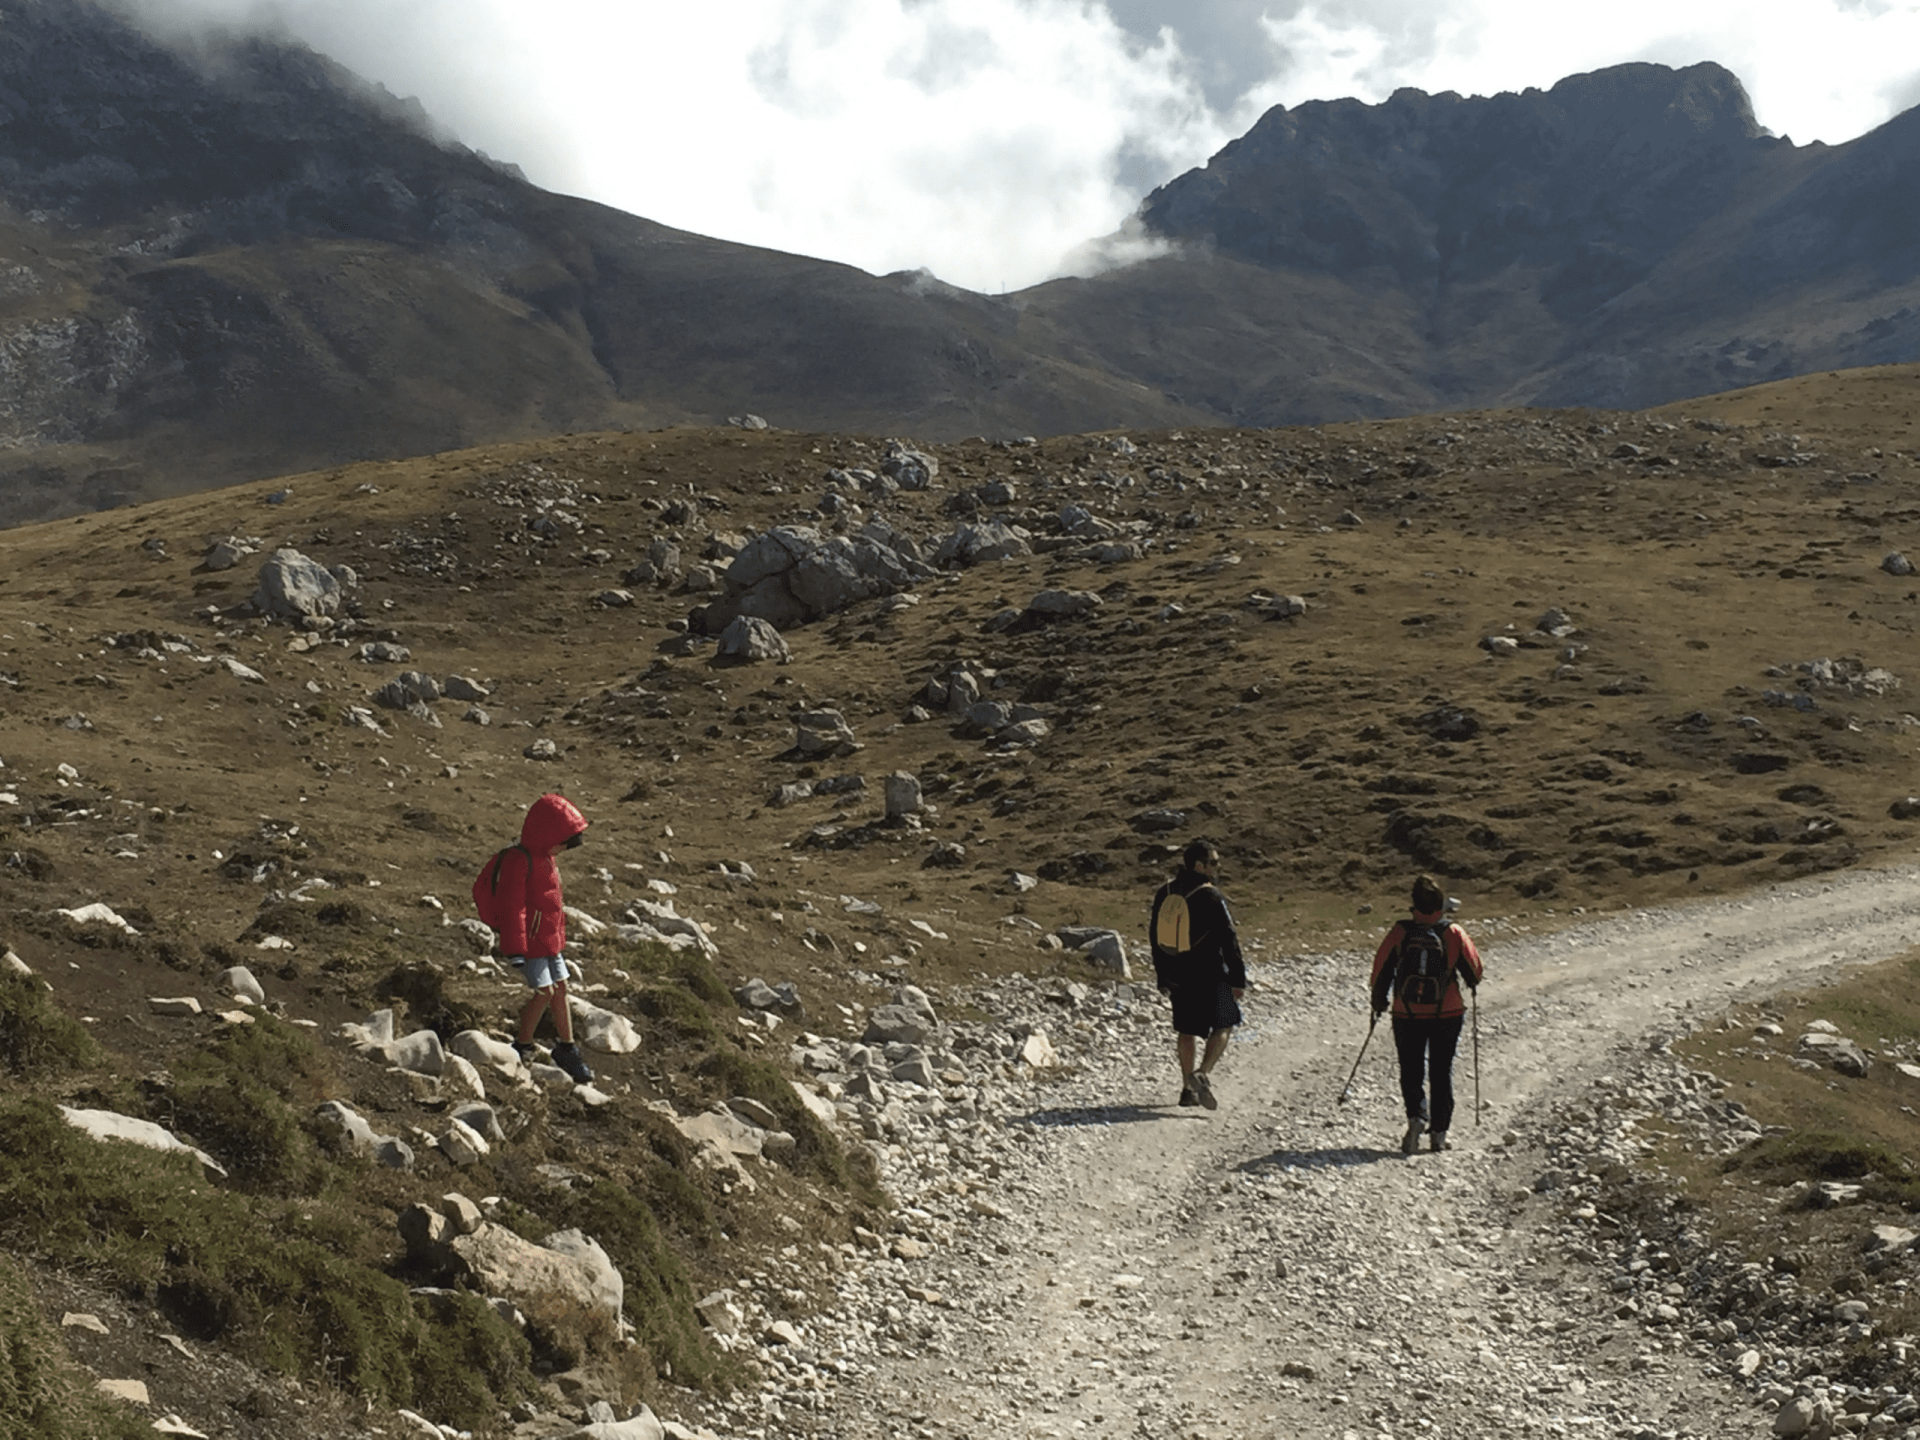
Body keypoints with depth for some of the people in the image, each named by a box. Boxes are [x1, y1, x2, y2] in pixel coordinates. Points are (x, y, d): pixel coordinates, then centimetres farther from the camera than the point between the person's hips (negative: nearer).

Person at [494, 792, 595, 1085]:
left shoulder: (546, 858, 9)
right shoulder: (518, 861, -22)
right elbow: (511, 909, -25)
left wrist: (560, 940, 25)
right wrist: (516, 954, -26)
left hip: (550, 940, 9)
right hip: (530, 942, -9)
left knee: (560, 989, 11)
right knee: (544, 992, -6)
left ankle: (567, 1050, 21)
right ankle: (523, 1047, 13)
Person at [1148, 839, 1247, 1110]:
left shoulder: (1164, 893, 5)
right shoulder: (1211, 897, -16)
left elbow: (1156, 936, 12)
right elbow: (1228, 940, -15)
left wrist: (1162, 978, 20)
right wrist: (1238, 978, -9)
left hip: (1176, 974, 6)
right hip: (1209, 975, -6)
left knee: (1186, 1030, 16)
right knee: (1223, 1025, 6)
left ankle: (1188, 1089, 18)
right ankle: (1203, 1074, -14)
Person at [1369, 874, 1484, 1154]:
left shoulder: (1400, 932, -7)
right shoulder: (1454, 934, -7)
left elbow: (1381, 968, -1)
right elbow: (1474, 970, 2)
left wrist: (1379, 1002, 14)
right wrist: (1472, 984, 26)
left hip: (1407, 1015, 0)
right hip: (1447, 1014, 0)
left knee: (1411, 1071, 9)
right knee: (1441, 1072, 12)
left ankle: (1416, 1117, -16)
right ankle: (1438, 1132, 12)